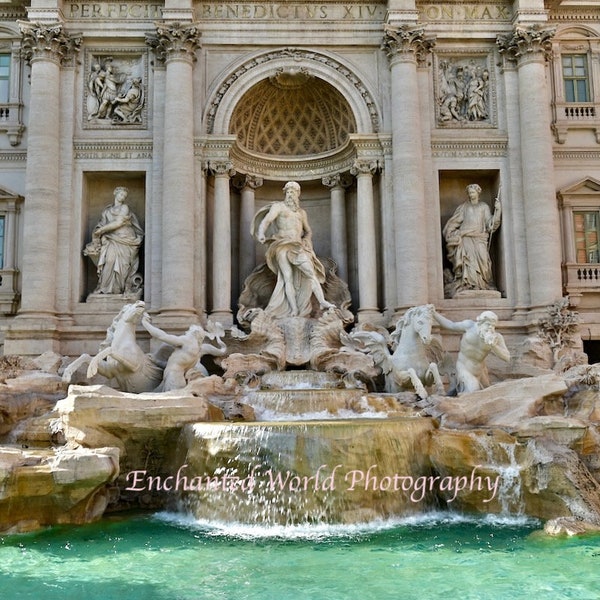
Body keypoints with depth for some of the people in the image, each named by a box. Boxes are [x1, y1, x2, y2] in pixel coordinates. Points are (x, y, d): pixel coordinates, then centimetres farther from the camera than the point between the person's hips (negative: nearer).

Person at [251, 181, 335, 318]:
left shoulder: (301, 212, 24)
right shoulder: (278, 206, 9)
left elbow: (308, 232, 31)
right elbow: (266, 220, -7)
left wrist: (305, 242, 8)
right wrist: (261, 233, -27)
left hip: (298, 246, 4)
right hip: (282, 245, -4)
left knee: (310, 271, -15)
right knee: (288, 276, -13)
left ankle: (322, 301, -21)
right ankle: (294, 310, -18)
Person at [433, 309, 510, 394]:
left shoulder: (496, 337, -15)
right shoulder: (470, 326, -16)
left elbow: (507, 357, -19)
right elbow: (450, 325, -2)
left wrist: (494, 346, -35)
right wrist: (433, 313, -4)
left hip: (479, 370, 4)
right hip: (464, 367, -4)